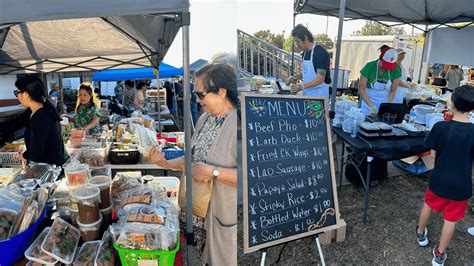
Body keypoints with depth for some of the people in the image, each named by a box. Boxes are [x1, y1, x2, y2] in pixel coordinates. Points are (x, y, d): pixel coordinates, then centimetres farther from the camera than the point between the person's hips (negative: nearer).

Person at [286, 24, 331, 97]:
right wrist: (294, 77, 2)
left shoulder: (320, 52, -17)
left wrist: (302, 86, -33)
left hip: (319, 93, -7)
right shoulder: (305, 53, 8)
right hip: (306, 92, 7)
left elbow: (320, 78, -22)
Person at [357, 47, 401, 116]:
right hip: (368, 99, -2)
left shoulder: (396, 70, -10)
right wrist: (372, 106, -24)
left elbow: (393, 91, -4)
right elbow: (361, 90, -16)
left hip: (386, 100, 2)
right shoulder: (369, 67, -16)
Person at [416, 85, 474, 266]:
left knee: (428, 204, 27)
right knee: (451, 219, 15)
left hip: (439, 179, 0)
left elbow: (433, 154, -6)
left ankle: (421, 233, 48)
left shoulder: (440, 127, -16)